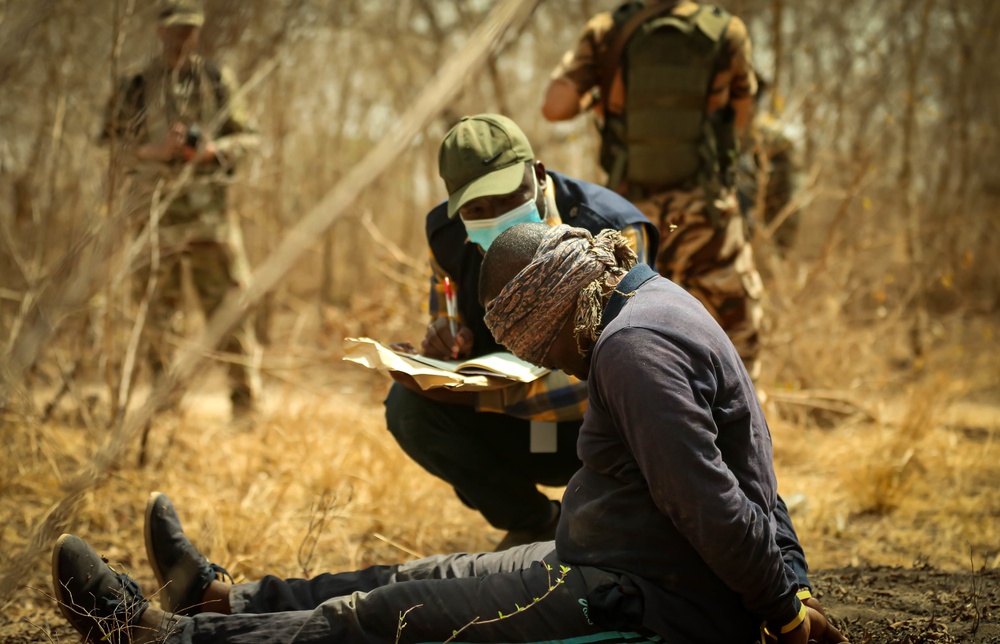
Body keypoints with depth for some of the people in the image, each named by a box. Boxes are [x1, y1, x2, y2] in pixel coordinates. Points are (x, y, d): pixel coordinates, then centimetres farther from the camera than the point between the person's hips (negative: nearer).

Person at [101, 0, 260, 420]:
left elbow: (247, 137, 8)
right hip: (155, 208, 0)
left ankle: (243, 397, 1)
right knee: (158, 306, 5)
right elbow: (114, 142, 3)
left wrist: (214, 149, -12)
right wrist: (154, 151, -14)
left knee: (227, 303, -3)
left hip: (207, 207, 0)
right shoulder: (137, 86, 6)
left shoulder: (216, 80, 8)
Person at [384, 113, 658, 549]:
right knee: (408, 405, -20)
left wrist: (478, 394, -38)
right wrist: (443, 342, -22)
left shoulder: (611, 231, -23)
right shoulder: (448, 236, -6)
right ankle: (532, 523, 1)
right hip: (517, 435, 5)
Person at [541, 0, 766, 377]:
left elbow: (555, 107, -10)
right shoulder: (727, 32, -3)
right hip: (703, 209, -2)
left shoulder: (606, 32, -2)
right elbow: (740, 120, 10)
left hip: (630, 208, 2)